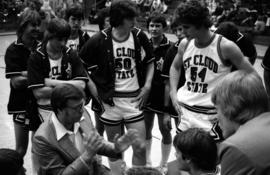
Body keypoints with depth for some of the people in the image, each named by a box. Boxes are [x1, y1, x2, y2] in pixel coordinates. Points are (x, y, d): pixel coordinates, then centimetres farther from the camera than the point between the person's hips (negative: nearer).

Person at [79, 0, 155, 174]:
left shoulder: (139, 36, -4)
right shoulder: (99, 40, -10)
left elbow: (150, 62, 12)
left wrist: (147, 85, 0)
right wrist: (95, 90, -1)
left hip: (134, 99, 2)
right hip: (110, 100, -1)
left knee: (140, 148, 2)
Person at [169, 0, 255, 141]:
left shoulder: (225, 47, -13)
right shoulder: (185, 44, 1)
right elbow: (175, 67, 21)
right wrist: (173, 93, 7)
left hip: (211, 116, -5)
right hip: (184, 111, 5)